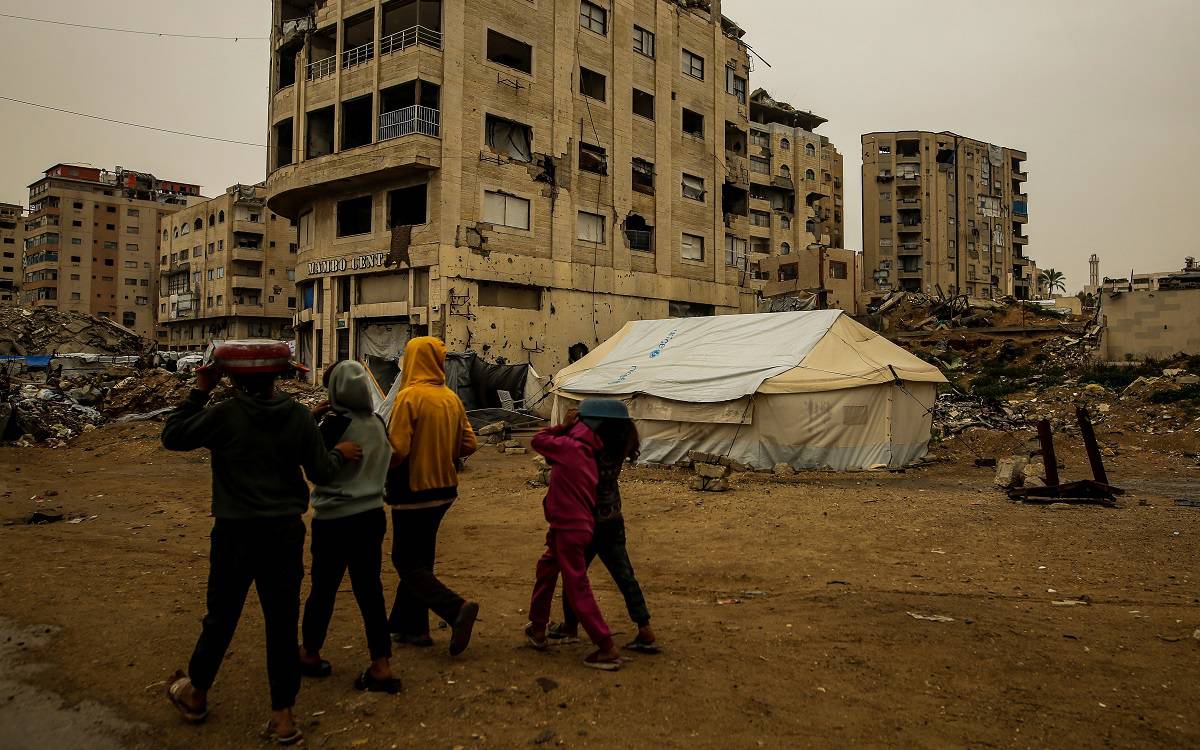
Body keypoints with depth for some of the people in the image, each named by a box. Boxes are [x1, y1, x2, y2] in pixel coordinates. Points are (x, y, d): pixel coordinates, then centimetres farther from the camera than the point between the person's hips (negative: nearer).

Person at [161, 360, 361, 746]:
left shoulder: (224, 415, -10)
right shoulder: (299, 416, -5)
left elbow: (171, 436, 2)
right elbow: (322, 473, -1)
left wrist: (199, 392, 6)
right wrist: (339, 454, 19)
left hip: (235, 531, -1)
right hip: (284, 531, 1)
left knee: (221, 616, 17)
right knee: (282, 621, 8)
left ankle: (196, 694, 39)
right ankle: (282, 714, 16)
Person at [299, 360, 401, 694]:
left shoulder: (336, 423, -16)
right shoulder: (377, 423, 2)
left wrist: (311, 417, -3)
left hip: (335, 519, -5)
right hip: (372, 515, 5)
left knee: (323, 588, 12)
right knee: (370, 588, 9)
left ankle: (310, 653, 33)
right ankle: (382, 666, 9)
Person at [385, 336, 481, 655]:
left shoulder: (409, 396, -17)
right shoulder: (452, 398, 3)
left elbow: (396, 449, -22)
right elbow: (468, 444, 6)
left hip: (413, 492, -7)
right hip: (444, 489, 7)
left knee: (406, 561, 4)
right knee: (419, 558, 18)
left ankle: (456, 608, -12)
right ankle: (410, 626, 25)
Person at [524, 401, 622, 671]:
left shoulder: (570, 446, -12)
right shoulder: (587, 456, 11)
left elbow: (538, 440, 0)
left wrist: (563, 425, 5)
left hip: (568, 528, -9)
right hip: (580, 525, 9)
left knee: (577, 588, -3)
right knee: (546, 570, 25)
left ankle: (607, 649, -1)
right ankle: (537, 629, 37)